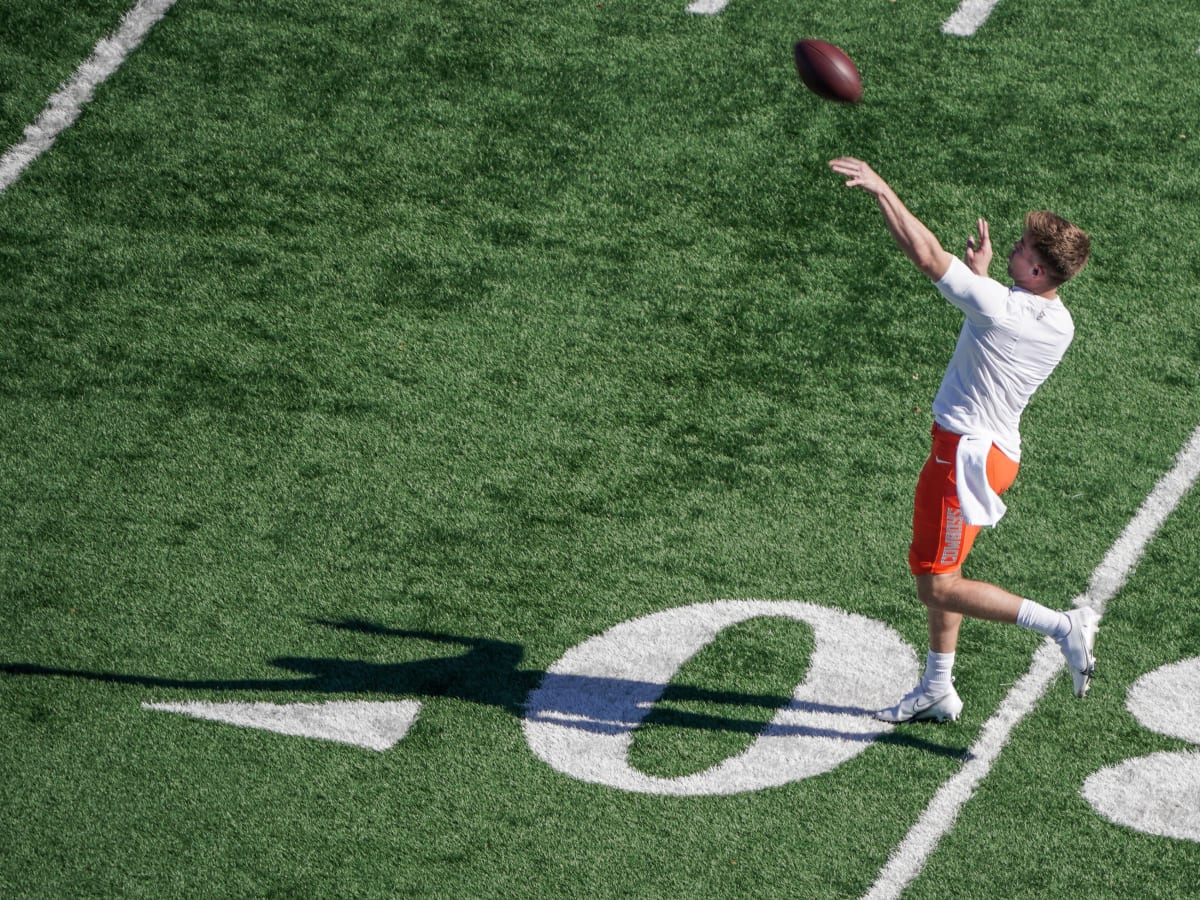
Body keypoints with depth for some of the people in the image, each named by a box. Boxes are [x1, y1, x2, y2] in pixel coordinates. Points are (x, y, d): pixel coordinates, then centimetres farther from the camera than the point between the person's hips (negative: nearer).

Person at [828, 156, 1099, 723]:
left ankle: (1062, 626, -11)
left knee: (937, 587, -6)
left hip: (965, 453, -9)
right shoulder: (1059, 325, 2)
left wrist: (881, 190, -20)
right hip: (997, 449, 9)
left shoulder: (1000, 307, -24)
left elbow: (926, 255, -25)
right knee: (937, 573, 20)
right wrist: (981, 274, 18)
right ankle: (937, 691, 27)